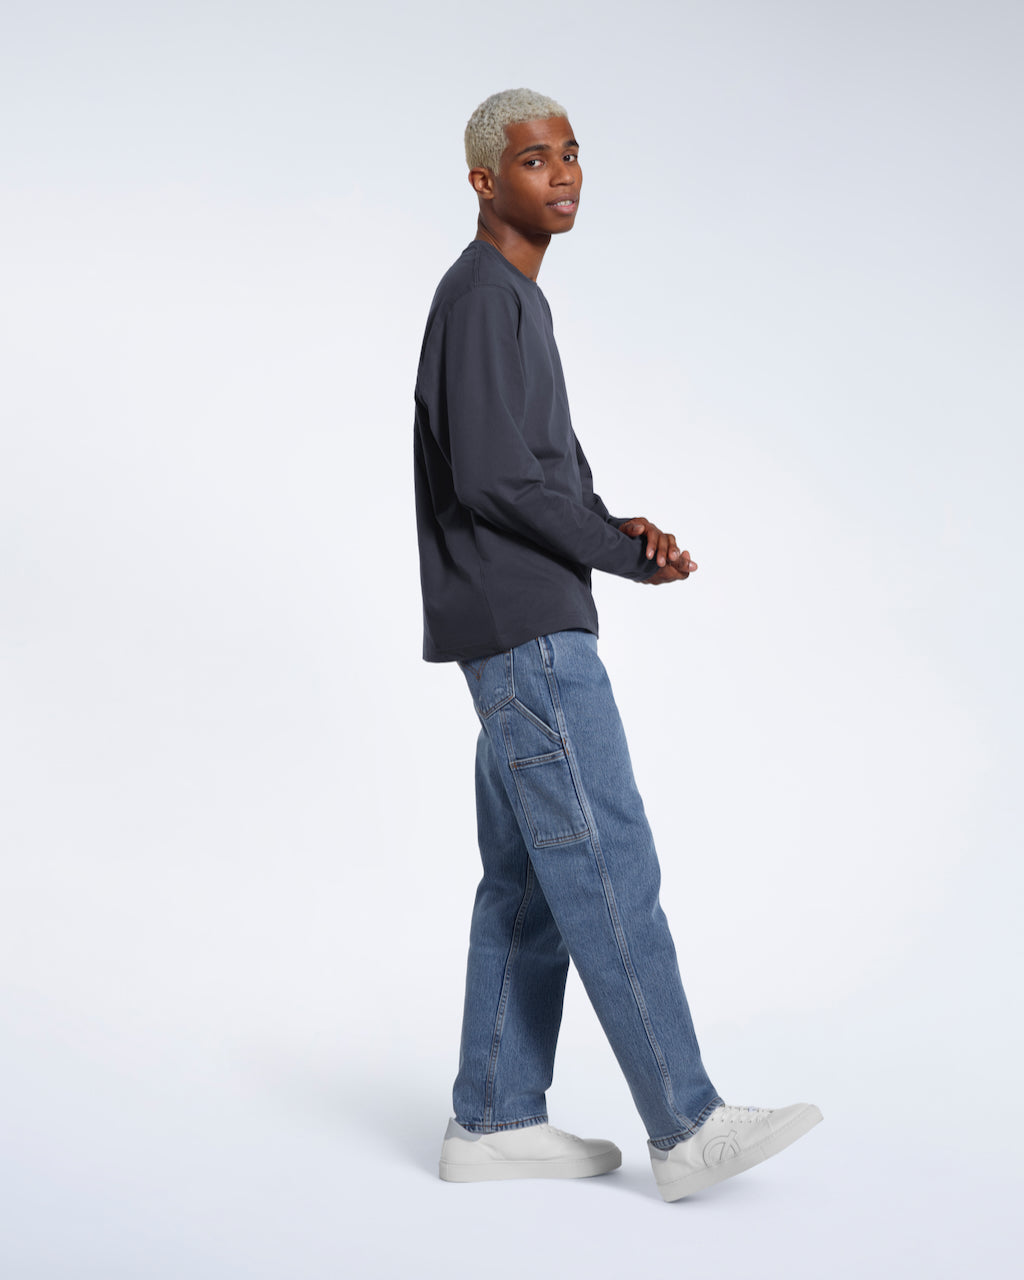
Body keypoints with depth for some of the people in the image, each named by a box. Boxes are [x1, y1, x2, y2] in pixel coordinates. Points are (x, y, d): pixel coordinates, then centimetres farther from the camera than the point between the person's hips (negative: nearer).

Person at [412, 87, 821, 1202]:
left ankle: (494, 1119, 16)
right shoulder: (481, 295, -10)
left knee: (530, 880, 10)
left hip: (527, 633, 10)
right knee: (609, 868, -9)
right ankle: (686, 1128, -4)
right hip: (525, 628, -10)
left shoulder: (515, 302, 21)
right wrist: (628, 554, -9)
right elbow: (492, 477, -18)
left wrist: (616, 527, 3)